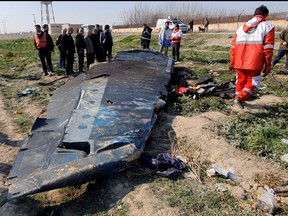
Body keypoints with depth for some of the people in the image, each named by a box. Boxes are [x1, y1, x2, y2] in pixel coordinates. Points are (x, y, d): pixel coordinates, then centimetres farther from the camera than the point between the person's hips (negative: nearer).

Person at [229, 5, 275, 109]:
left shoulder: (242, 27, 18)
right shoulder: (268, 27, 4)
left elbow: (233, 46, 14)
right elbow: (268, 48, -5)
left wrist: (232, 62, 18)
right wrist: (268, 65, -1)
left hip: (239, 61, 5)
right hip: (254, 62, -4)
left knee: (241, 80, 21)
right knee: (252, 82, 9)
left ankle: (238, 98, 29)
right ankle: (240, 98, -7)